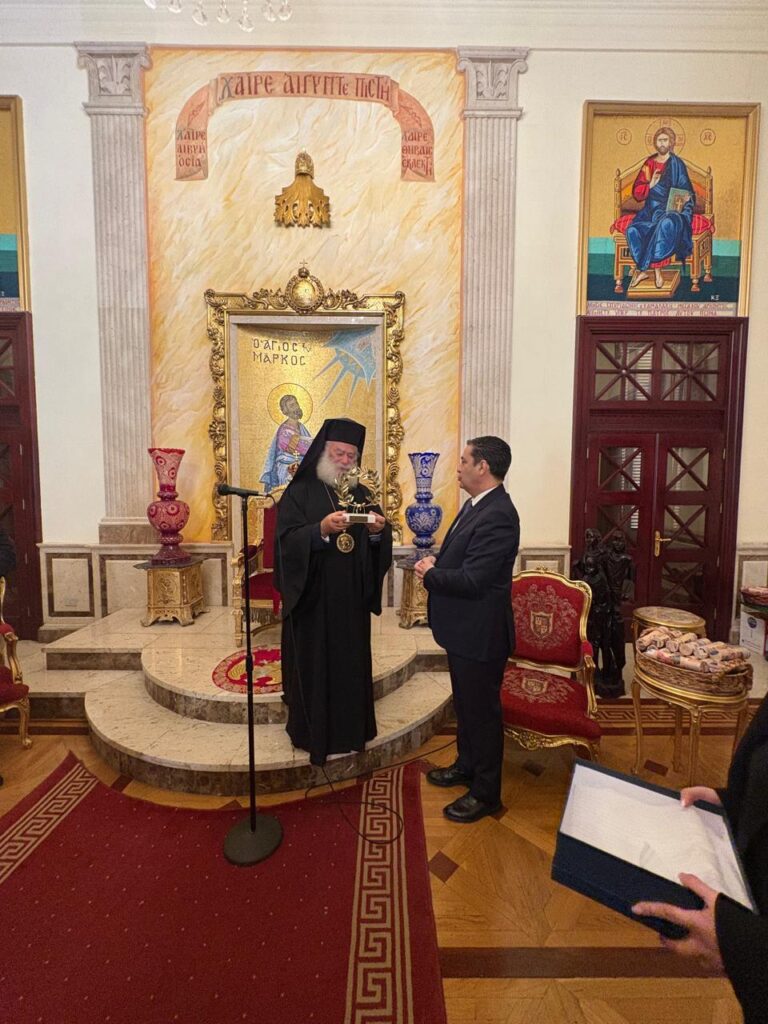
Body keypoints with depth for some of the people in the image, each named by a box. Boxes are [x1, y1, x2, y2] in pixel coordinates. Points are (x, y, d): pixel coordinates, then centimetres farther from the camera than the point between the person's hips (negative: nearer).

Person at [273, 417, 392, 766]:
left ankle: (351, 730, 30)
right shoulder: (299, 493, -4)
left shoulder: (361, 494, 8)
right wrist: (322, 529, -31)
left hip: (352, 600, 4)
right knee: (313, 665, 6)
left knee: (351, 663, 13)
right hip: (313, 599, -4)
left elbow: (378, 546, 3)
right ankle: (312, 733, 24)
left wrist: (378, 530, -19)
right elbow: (287, 541, -16)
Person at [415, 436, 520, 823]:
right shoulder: (475, 505, 7)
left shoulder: (497, 516, -25)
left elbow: (472, 580, -29)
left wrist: (429, 573, -14)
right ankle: (467, 765, 45)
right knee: (465, 704, 25)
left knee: (482, 710, 8)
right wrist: (435, 562, -2)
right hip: (463, 629, 10)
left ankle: (485, 793, 27)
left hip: (480, 634, -10)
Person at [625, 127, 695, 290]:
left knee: (666, 224, -39)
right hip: (652, 210, 4)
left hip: (672, 210, -4)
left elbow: (686, 192, 1)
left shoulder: (677, 164, 1)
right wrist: (650, 185, -13)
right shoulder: (649, 163, 11)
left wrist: (681, 203, -20)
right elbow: (636, 192, 5)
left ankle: (643, 269, -29)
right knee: (633, 230, -27)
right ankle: (656, 270, -21)